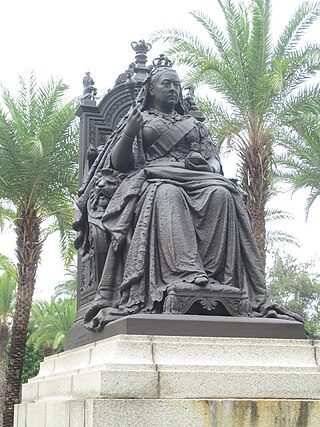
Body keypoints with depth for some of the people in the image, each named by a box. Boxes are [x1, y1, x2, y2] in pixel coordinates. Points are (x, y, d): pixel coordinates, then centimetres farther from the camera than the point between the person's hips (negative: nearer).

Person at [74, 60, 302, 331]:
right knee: (168, 194, -41)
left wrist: (207, 164, -3)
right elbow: (118, 162, 13)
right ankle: (187, 274, -58)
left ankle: (215, 276, -45)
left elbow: (215, 160, 22)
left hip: (196, 176, 3)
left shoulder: (193, 124, 32)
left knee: (221, 194, -34)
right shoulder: (139, 119, 24)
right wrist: (129, 134, -7)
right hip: (153, 177, -3)